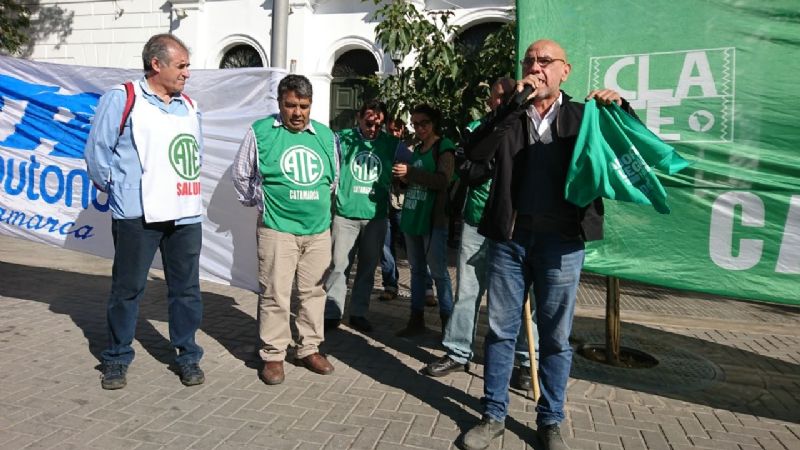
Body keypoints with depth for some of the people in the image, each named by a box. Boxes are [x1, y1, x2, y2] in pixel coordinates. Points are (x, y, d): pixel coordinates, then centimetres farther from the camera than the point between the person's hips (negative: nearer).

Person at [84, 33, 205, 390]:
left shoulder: (189, 106, 14)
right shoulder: (122, 99, -4)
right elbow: (97, 152, -4)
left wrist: (186, 185, 14)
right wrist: (116, 190, 5)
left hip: (186, 214, 5)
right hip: (137, 214, -5)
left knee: (186, 289, 10)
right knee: (127, 289, 7)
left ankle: (187, 356, 22)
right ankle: (117, 358, 23)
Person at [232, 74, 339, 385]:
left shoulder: (325, 136, 8)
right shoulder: (261, 132, -3)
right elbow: (240, 174, 9)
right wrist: (258, 202, 14)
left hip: (319, 229, 4)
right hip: (277, 229, -4)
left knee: (313, 292, 11)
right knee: (275, 295, 0)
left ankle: (310, 349, 26)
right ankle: (272, 355, 14)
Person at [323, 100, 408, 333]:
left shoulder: (392, 144, 5)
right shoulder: (342, 138, 0)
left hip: (376, 216, 2)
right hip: (345, 214, -2)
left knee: (367, 268, 11)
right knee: (338, 266, 0)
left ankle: (359, 313, 24)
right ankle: (332, 314, 11)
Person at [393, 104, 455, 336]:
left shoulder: (444, 147, -4)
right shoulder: (417, 149, 17)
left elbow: (443, 180, -18)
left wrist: (410, 172, -23)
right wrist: (403, 178, 4)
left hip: (433, 219, -7)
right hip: (411, 217, 7)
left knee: (438, 271, -4)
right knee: (416, 269, 12)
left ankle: (447, 321, 5)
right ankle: (416, 319, 19)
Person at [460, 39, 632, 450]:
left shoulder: (583, 116, 6)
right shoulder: (509, 118, 8)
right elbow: (474, 152, -9)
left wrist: (620, 109, -14)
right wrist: (514, 105, -14)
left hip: (561, 242, -1)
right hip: (509, 239, 1)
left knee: (555, 337, 9)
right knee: (500, 331, 9)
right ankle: (493, 416, 23)